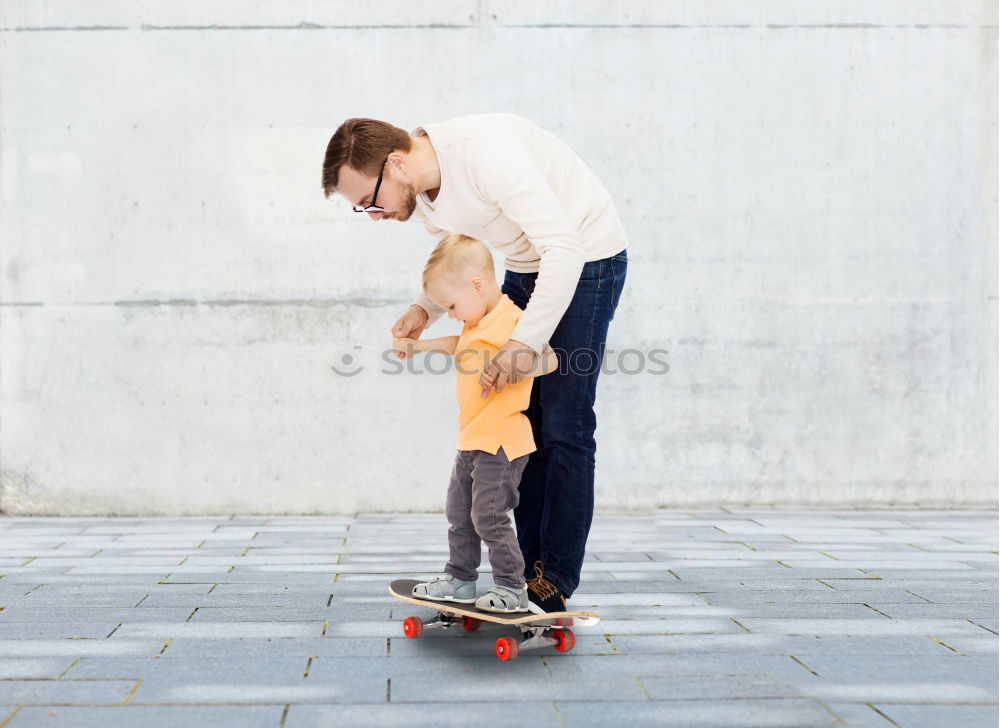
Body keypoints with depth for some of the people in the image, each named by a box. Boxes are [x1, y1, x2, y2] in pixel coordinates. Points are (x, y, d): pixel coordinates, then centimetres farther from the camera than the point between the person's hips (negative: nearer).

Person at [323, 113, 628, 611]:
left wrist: (524, 344, -37)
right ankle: (530, 568, 11)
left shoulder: (486, 152, -33)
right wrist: (424, 309, -7)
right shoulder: (419, 193, -5)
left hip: (585, 258, -8)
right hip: (525, 267, 8)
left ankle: (554, 581, -3)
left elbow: (564, 249, -34)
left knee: (563, 425, -9)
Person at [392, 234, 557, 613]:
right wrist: (419, 345, 35)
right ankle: (459, 579, 28)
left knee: (489, 516, -7)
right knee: (459, 511, 16)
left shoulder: (512, 321, -19)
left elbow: (548, 360, -26)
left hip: (501, 442, -10)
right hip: (473, 439, 10)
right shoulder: (479, 323, 13)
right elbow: (461, 345, 34)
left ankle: (512, 588, 5)